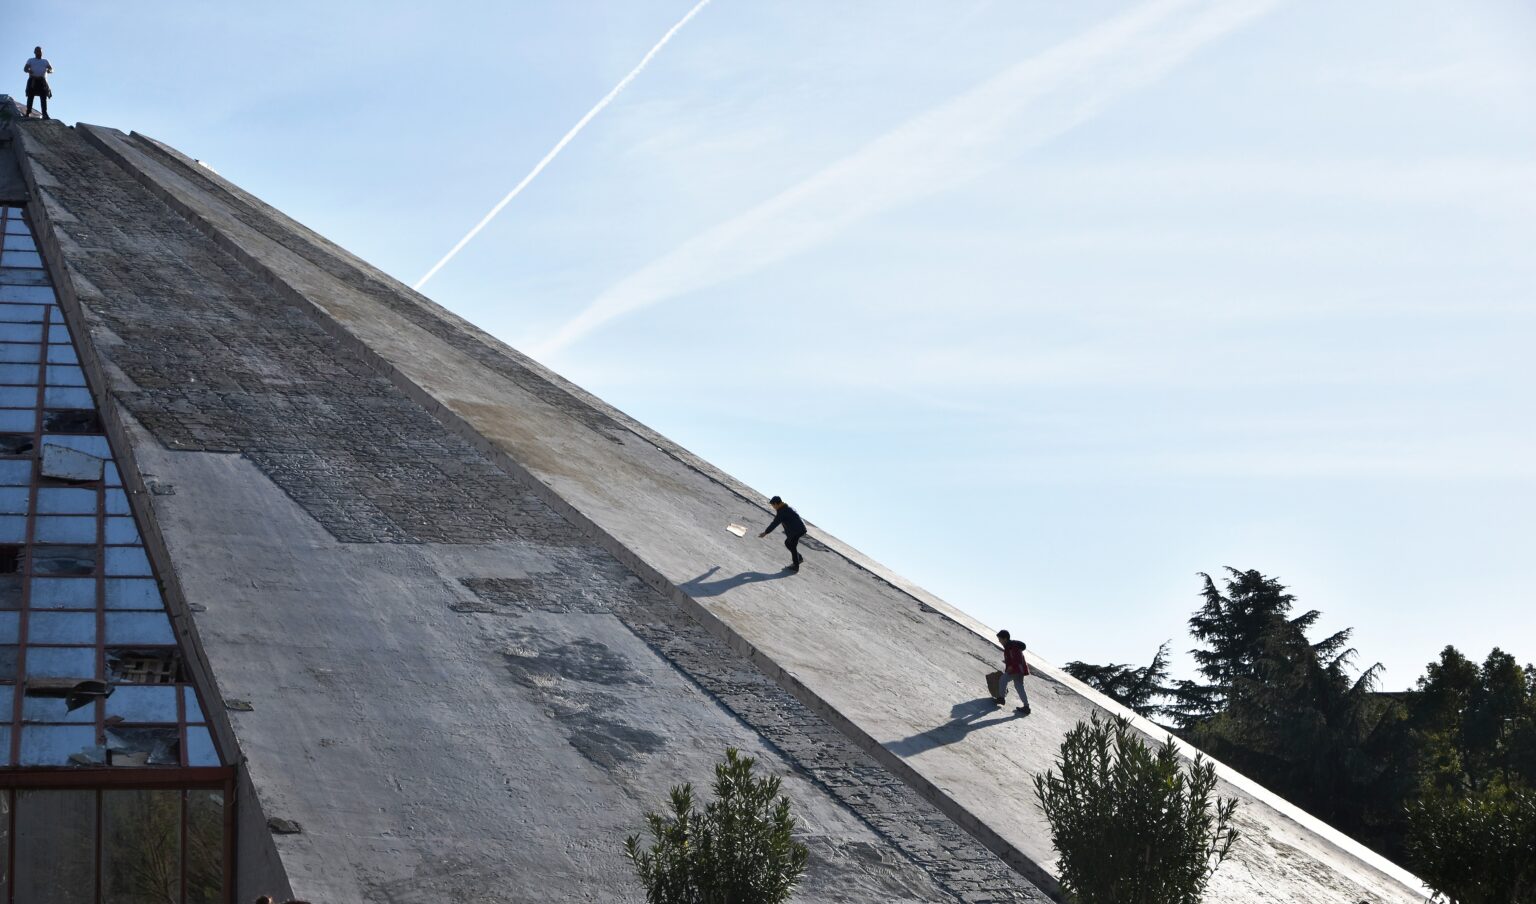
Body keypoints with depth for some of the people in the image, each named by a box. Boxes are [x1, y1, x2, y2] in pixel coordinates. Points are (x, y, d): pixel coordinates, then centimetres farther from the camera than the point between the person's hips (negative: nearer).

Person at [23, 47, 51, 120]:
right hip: (33, 80, -1)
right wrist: (28, 70, -18)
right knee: (30, 96, -10)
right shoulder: (30, 60, 20)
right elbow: (25, 68, 8)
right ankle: (28, 113, -14)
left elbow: (51, 69, 14)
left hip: (42, 80, 1)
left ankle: (45, 114, -17)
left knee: (44, 97, -10)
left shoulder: (45, 61, 24)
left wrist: (49, 70, -12)